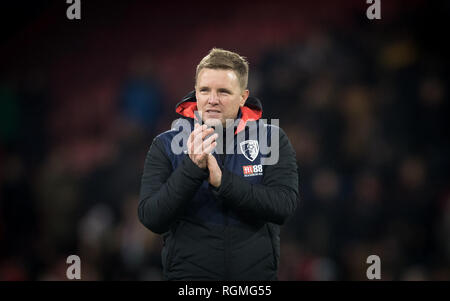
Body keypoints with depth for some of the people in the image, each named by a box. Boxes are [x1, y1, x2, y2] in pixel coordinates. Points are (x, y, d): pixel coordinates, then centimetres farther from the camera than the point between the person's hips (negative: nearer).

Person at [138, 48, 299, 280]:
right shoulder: (166, 145, -1)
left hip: (257, 272, 1)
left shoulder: (272, 140, 0)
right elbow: (151, 218, -10)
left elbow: (284, 206, -13)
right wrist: (192, 168, -22)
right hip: (188, 273, 0)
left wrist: (222, 180, -22)